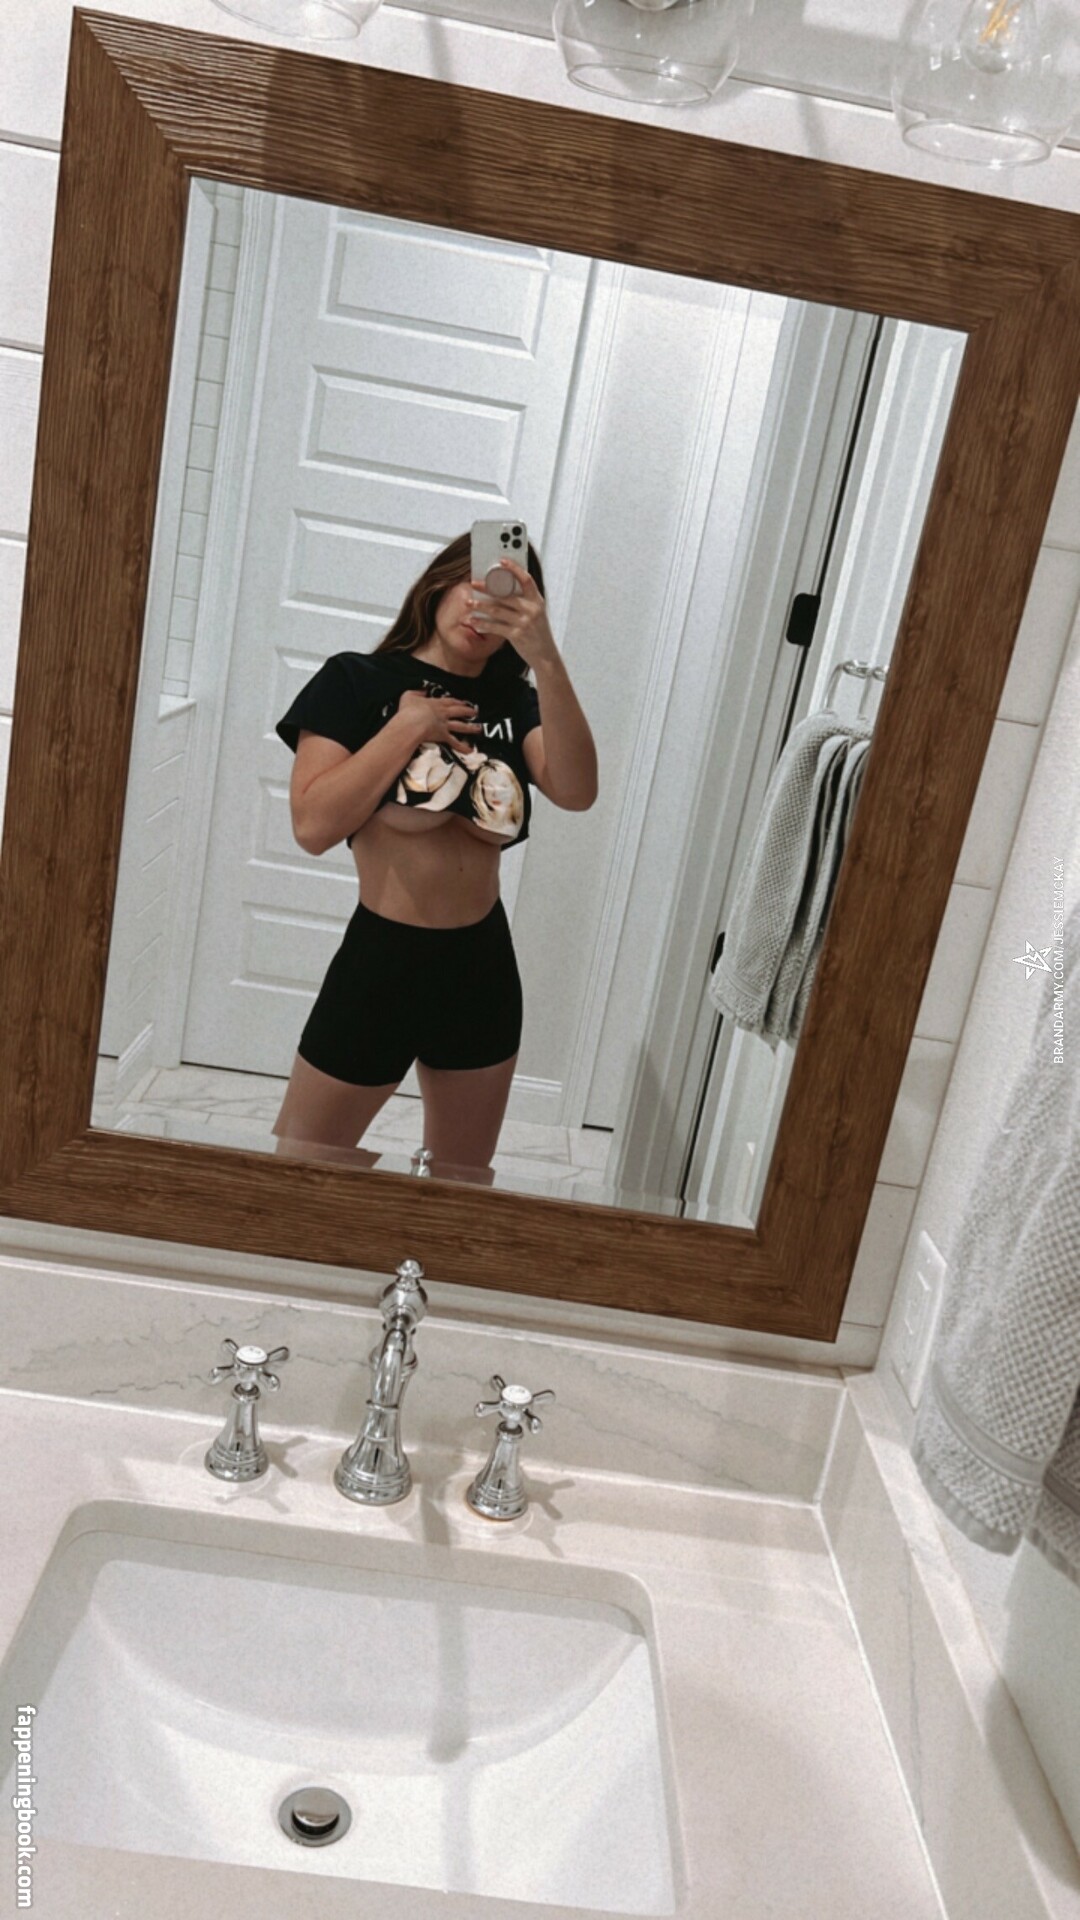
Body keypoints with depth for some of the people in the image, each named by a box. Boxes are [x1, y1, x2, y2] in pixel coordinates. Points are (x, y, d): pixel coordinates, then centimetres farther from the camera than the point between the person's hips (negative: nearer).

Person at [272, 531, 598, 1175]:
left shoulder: (514, 703, 4)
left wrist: (545, 657, -24)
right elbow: (314, 825, -15)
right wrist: (409, 725, -13)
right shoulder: (356, 681, -2)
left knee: (463, 1183, 20)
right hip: (380, 962, -3)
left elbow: (576, 790, -16)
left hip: (484, 969, 4)